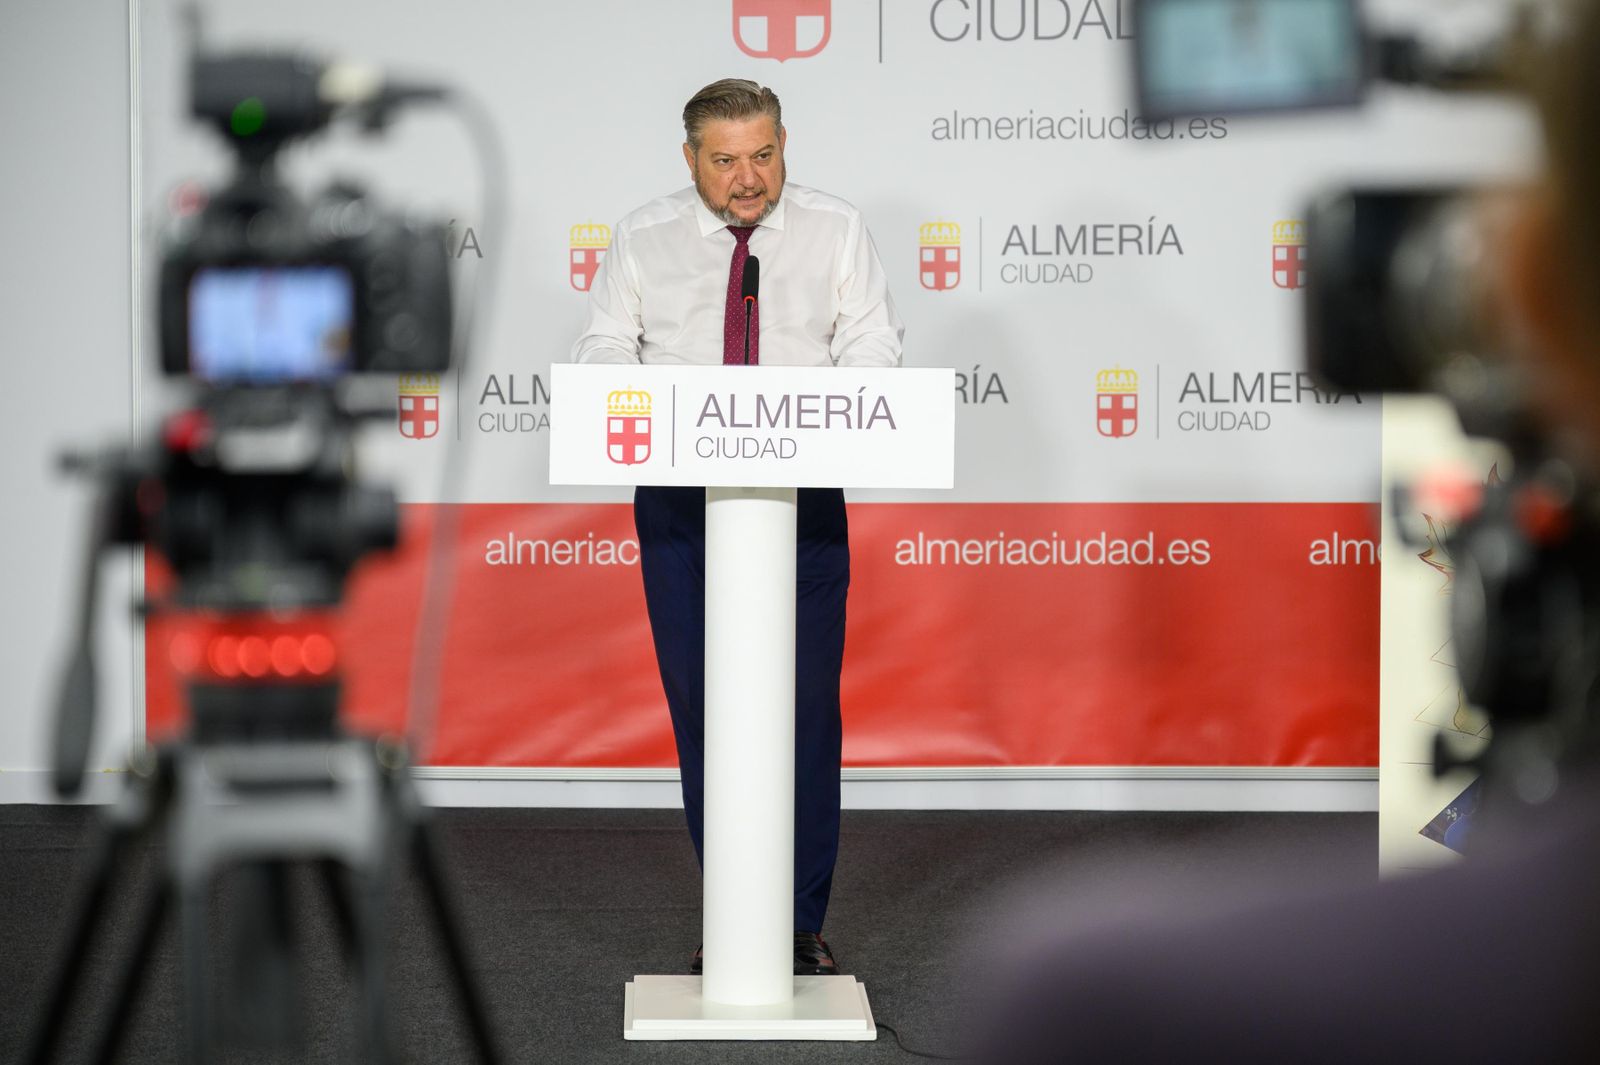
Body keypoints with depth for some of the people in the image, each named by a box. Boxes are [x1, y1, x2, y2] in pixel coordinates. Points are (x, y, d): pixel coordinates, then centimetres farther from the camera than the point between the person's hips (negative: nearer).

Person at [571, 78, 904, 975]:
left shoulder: (836, 230, 6)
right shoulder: (644, 238, 9)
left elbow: (873, 343, 0)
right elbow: (607, 345, 7)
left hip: (802, 497, -1)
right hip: (679, 499, 1)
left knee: (806, 702, -3)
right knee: (700, 702, 4)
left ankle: (803, 924, 5)